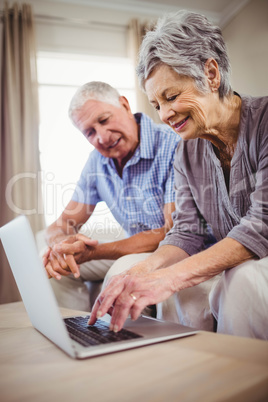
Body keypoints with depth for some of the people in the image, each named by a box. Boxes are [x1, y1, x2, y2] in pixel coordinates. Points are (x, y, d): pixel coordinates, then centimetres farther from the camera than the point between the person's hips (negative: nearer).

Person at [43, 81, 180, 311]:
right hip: (132, 251, 6)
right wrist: (61, 244, -24)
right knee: (52, 266, -7)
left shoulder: (172, 145, -20)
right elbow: (65, 222, 3)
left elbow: (176, 232, -25)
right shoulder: (98, 160, 3)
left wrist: (95, 252, -30)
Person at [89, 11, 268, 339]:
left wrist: (170, 277, -36)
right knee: (175, 287, -23)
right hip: (232, 268, 4)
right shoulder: (186, 153, 4)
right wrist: (145, 270, -23)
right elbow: (187, 233, -1)